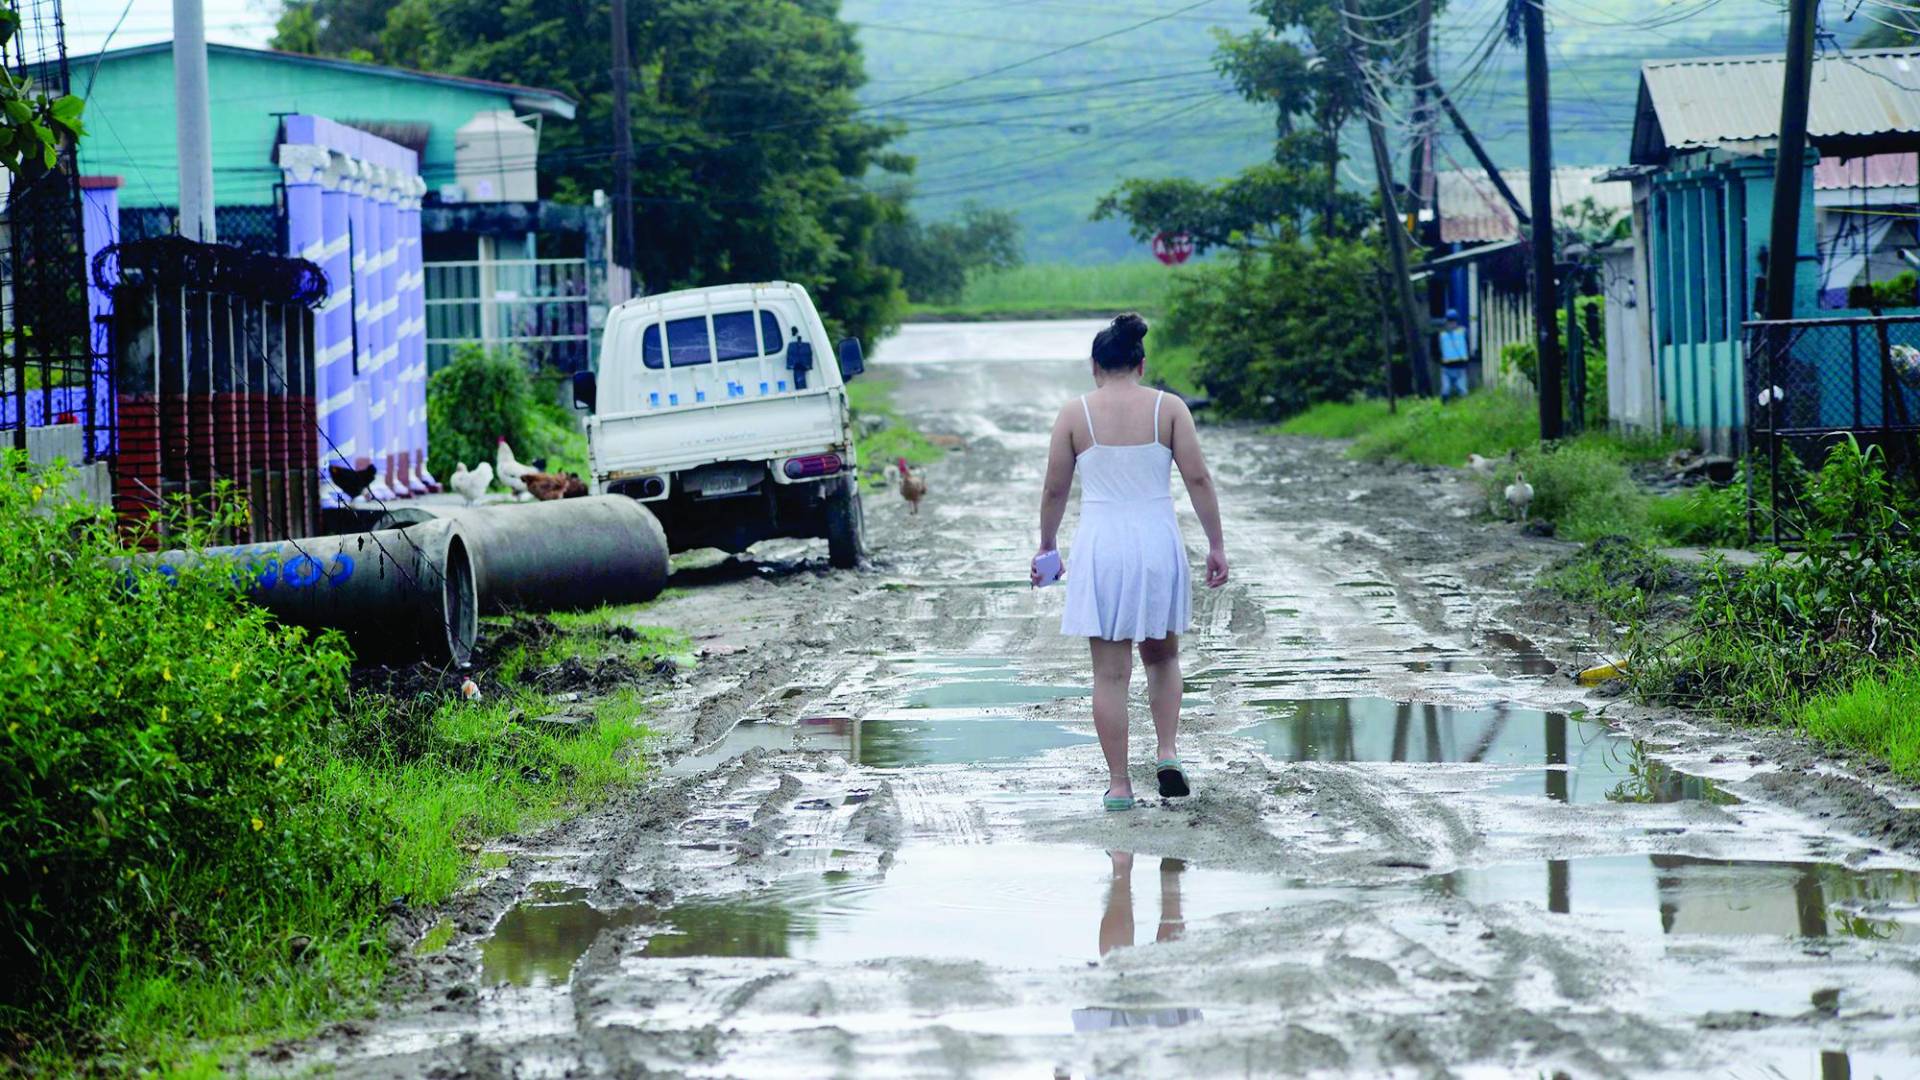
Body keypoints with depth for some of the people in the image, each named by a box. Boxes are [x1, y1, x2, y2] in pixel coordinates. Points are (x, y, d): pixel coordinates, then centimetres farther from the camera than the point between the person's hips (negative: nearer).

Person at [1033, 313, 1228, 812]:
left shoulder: (1075, 413, -1)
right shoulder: (1168, 407, -1)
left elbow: (1054, 489, 3)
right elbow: (1198, 478, -3)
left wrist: (1047, 545, 17)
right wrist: (1216, 544, 4)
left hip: (1101, 546, -1)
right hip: (1157, 543, 1)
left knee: (1110, 671, 4)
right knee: (1162, 656, 22)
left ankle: (1118, 783, 5)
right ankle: (1167, 752, 6)